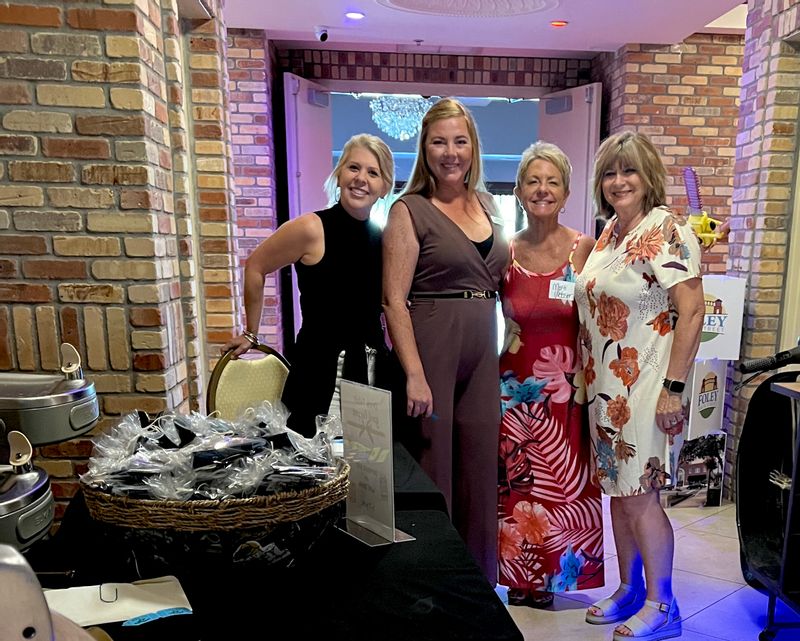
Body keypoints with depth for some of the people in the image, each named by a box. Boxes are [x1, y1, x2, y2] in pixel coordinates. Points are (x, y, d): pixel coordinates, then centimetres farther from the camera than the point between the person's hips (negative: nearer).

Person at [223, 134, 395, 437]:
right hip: (316, 367, -5)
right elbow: (255, 268, -2)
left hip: (372, 368, 5)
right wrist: (251, 335, 4)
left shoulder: (383, 238, 4)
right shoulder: (311, 229, -12)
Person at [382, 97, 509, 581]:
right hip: (430, 350, -6)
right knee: (430, 472, 4)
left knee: (480, 470, 13)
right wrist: (414, 374, -19)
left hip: (482, 354, 6)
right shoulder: (410, 211, -5)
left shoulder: (486, 205, 13)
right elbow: (394, 300, -12)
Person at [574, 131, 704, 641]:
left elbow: (691, 312, -16)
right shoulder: (610, 232, 12)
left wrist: (673, 388, -20)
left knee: (638, 494, 0)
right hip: (605, 385, 8)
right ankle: (630, 590, 32)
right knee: (617, 489, 15)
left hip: (644, 385, -8)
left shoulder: (668, 230, -11)